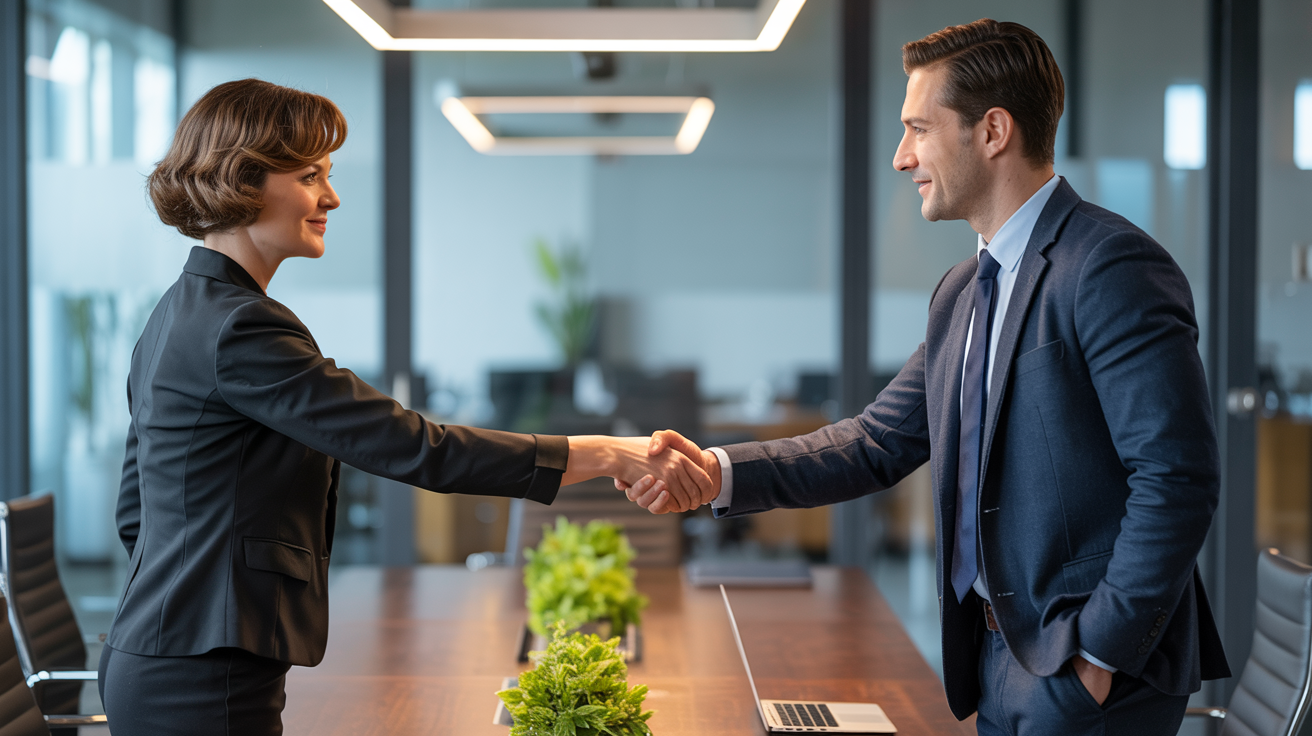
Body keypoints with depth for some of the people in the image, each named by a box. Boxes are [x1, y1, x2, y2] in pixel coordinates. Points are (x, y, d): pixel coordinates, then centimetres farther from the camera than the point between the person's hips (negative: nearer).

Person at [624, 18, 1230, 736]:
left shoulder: (1111, 267, -15)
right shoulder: (962, 293, 13)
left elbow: (1177, 478, -20)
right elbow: (878, 444, 13)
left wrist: (1100, 655, -19)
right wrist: (719, 472, 0)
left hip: (1088, 673, -8)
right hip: (999, 657, 8)